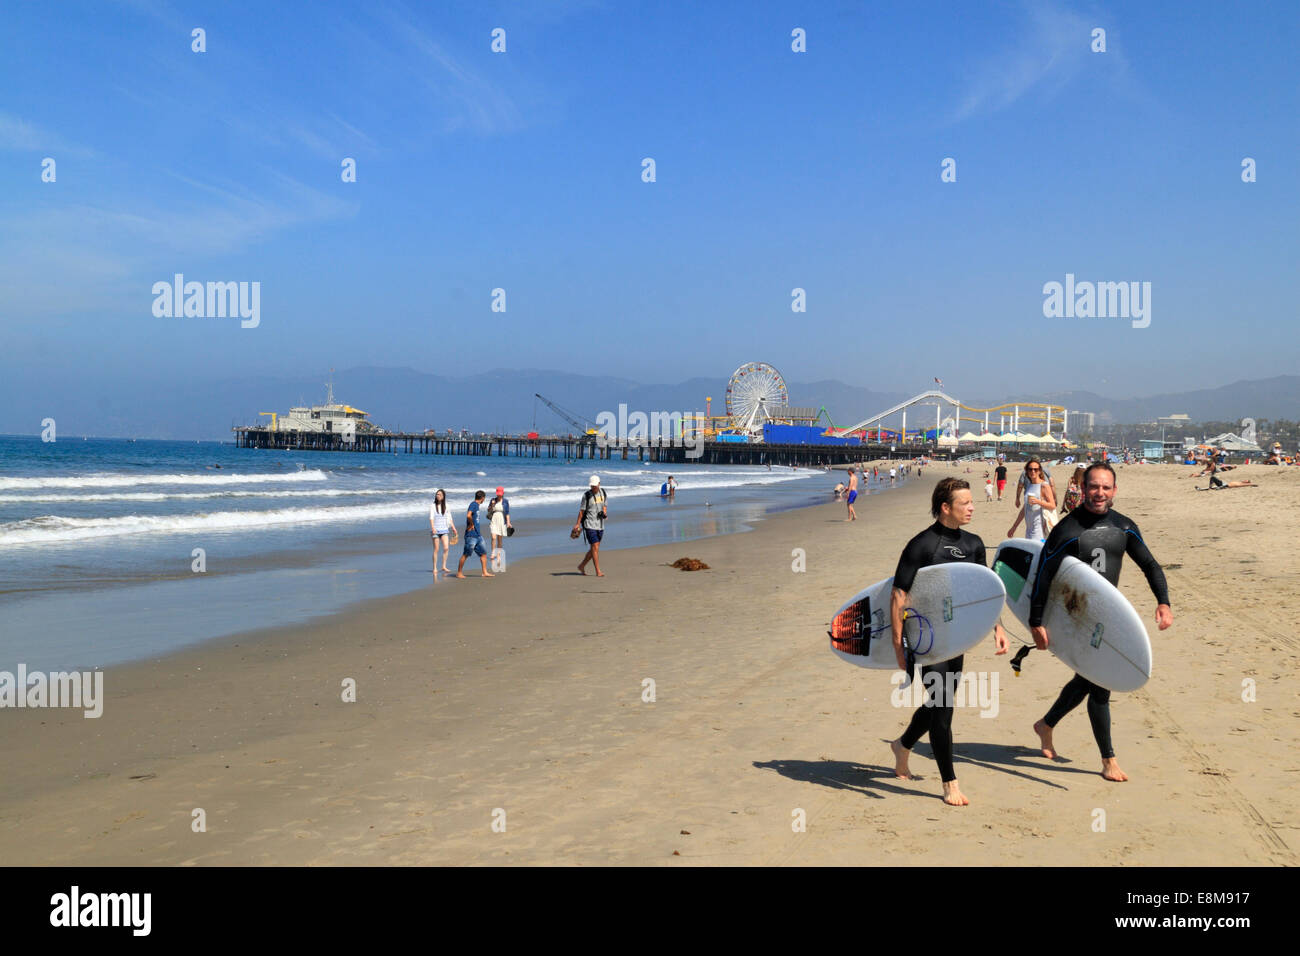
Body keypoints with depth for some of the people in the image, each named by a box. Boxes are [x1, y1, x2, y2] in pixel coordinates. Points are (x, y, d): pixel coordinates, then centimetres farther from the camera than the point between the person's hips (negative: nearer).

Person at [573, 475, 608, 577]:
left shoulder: (603, 493, 7)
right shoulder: (586, 495, -7)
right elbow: (582, 510, -2)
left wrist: (604, 513, -2)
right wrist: (577, 524, -3)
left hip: (600, 525, 6)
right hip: (590, 525, -6)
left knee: (594, 548, 10)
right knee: (595, 548, -10)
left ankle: (582, 565, 26)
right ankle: (598, 572, -7)